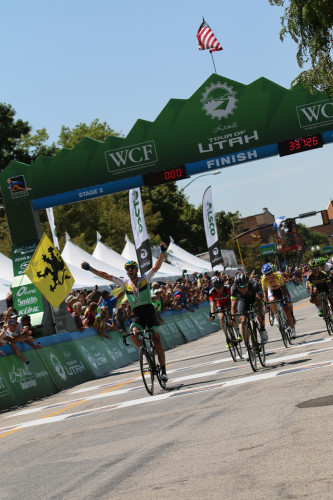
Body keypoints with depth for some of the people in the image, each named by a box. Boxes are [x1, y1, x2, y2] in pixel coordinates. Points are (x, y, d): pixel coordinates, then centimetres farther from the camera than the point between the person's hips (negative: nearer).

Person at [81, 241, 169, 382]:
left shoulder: (144, 279, 2)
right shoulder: (124, 283, 8)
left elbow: (156, 266, -9)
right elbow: (106, 276, 7)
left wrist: (162, 252, -24)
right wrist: (90, 269, 2)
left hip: (149, 312, -2)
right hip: (137, 315, 2)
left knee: (157, 341, -7)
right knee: (133, 334, -27)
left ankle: (163, 370, -4)